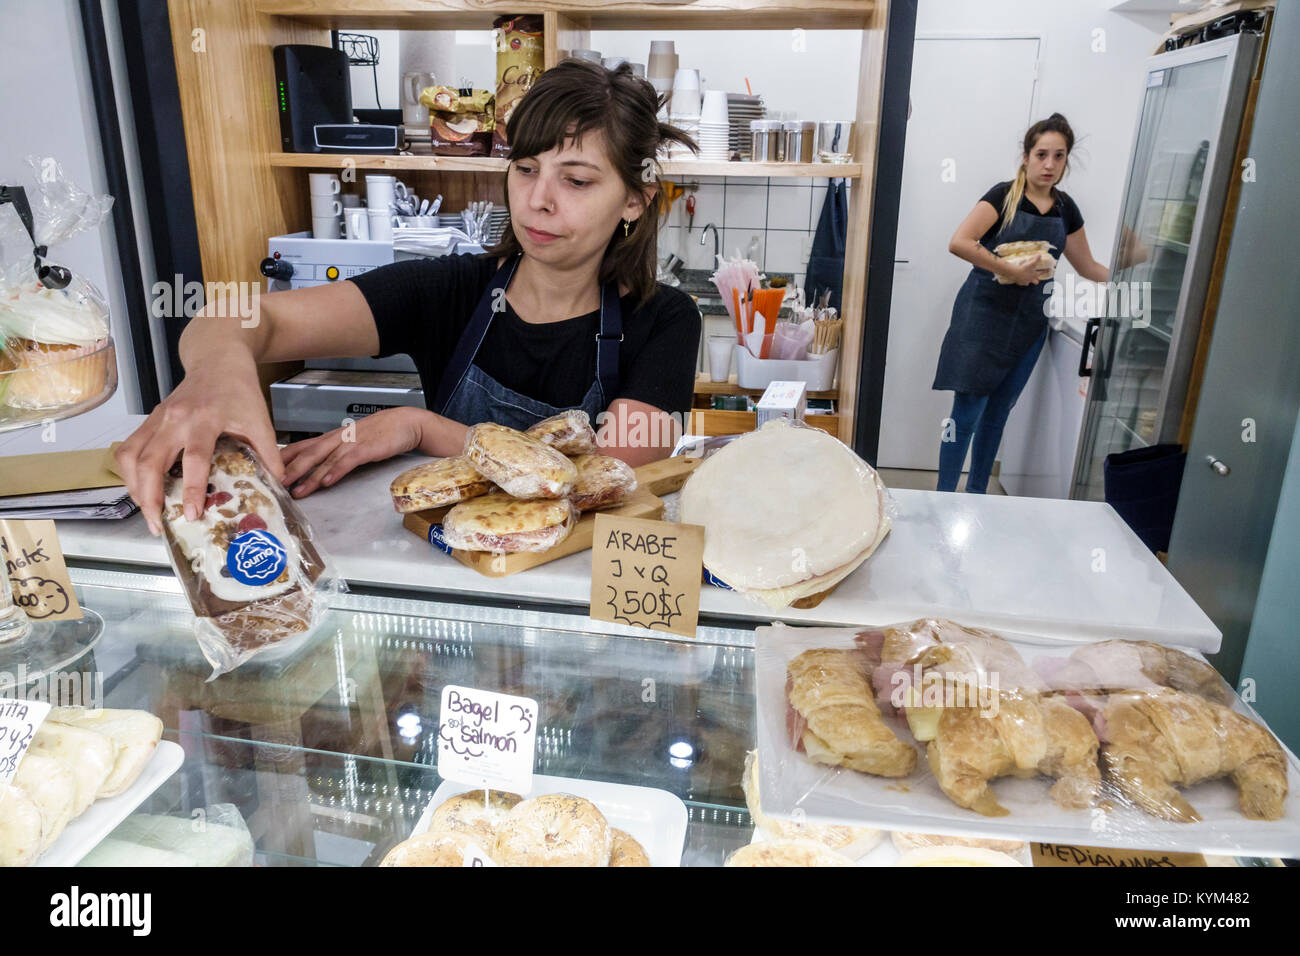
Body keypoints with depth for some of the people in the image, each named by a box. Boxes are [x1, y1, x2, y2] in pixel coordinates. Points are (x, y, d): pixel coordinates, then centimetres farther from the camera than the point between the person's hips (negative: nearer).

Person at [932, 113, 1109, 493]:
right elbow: (959, 242, -21)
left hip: (1030, 322, 6)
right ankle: (944, 499, 2)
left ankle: (977, 493, 24)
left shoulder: (1065, 209, 10)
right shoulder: (1004, 196, -7)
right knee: (967, 412, -7)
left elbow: (1088, 266, 19)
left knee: (998, 412, 12)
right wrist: (1013, 271, -19)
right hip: (985, 315, -5)